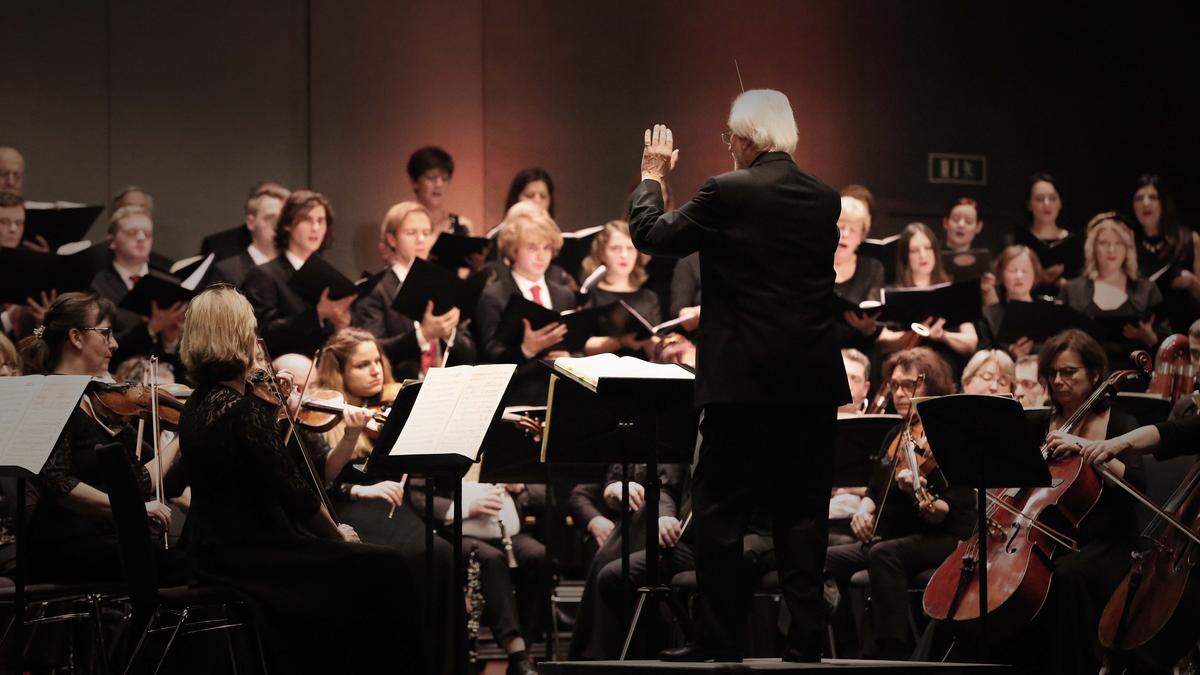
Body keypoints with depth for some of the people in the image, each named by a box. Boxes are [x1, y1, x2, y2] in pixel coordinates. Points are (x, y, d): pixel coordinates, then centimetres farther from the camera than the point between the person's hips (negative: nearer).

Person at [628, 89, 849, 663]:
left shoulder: (728, 193, -10)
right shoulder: (823, 199, 6)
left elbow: (650, 234, -3)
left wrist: (652, 176, 15)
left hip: (744, 379, -5)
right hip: (812, 380, 5)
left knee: (721, 512, 3)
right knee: (801, 510, 9)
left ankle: (720, 636, 3)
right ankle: (806, 634, 8)